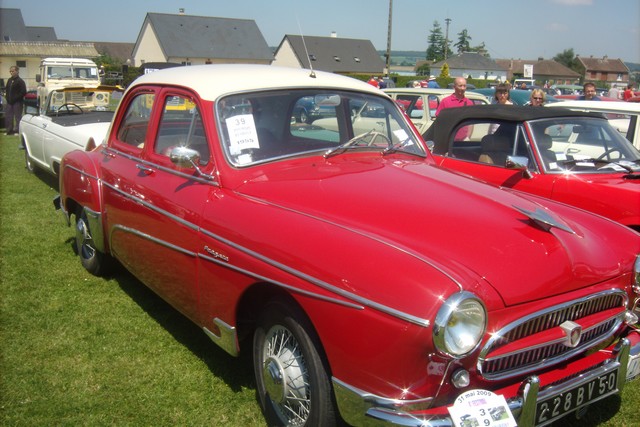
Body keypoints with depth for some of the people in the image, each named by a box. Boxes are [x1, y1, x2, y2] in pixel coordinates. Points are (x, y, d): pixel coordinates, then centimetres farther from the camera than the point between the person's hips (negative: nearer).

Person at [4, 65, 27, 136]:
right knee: (8, 116, 10)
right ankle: (9, 130, 20)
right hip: (9, 102, 8)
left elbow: (23, 92, -16)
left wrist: (16, 98, -15)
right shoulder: (9, 80, 12)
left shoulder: (20, 81, -10)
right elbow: (6, 88, 26)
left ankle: (17, 130, 8)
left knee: (18, 116, -1)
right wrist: (5, 93, 8)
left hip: (17, 102, -8)